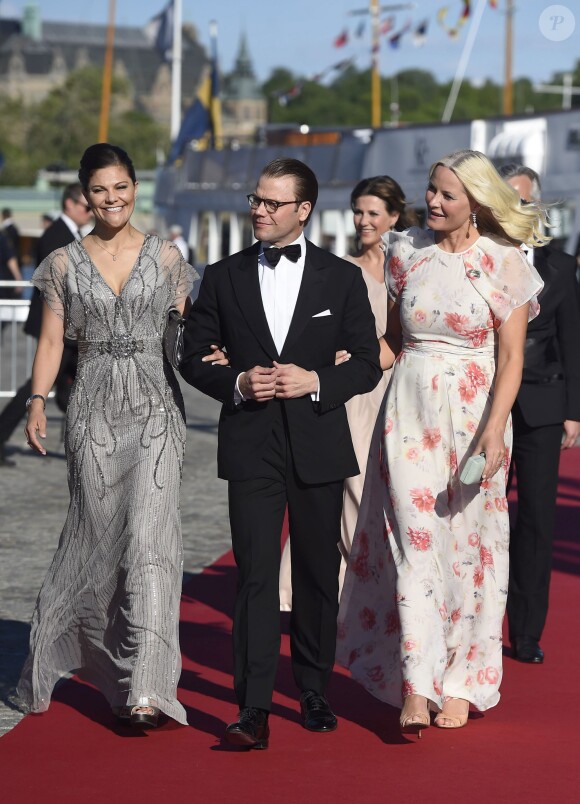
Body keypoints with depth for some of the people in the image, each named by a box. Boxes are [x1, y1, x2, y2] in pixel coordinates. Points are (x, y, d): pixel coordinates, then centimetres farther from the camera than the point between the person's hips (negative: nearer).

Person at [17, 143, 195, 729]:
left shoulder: (165, 258, 7)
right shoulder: (64, 264, 7)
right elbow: (51, 340, 4)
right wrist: (37, 403, -8)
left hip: (155, 407, -1)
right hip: (94, 409, 1)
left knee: (149, 535, -12)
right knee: (97, 534, 6)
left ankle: (147, 688, -16)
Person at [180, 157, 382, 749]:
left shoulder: (342, 278, 4)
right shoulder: (223, 277, 6)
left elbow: (367, 363, 4)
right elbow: (195, 359, 9)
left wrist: (315, 381, -12)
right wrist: (237, 384, -9)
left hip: (318, 444, 1)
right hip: (251, 445, -1)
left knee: (318, 575, 10)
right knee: (256, 576, -9)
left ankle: (313, 693, 24)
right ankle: (253, 710, -13)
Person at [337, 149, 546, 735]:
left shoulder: (504, 264, -4)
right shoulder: (406, 252, 5)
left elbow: (511, 358, -6)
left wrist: (493, 433, -15)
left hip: (473, 415, -2)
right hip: (410, 413, 2)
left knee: (468, 546, 5)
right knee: (414, 543, -5)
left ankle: (461, 684, 16)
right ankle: (415, 687, -7)